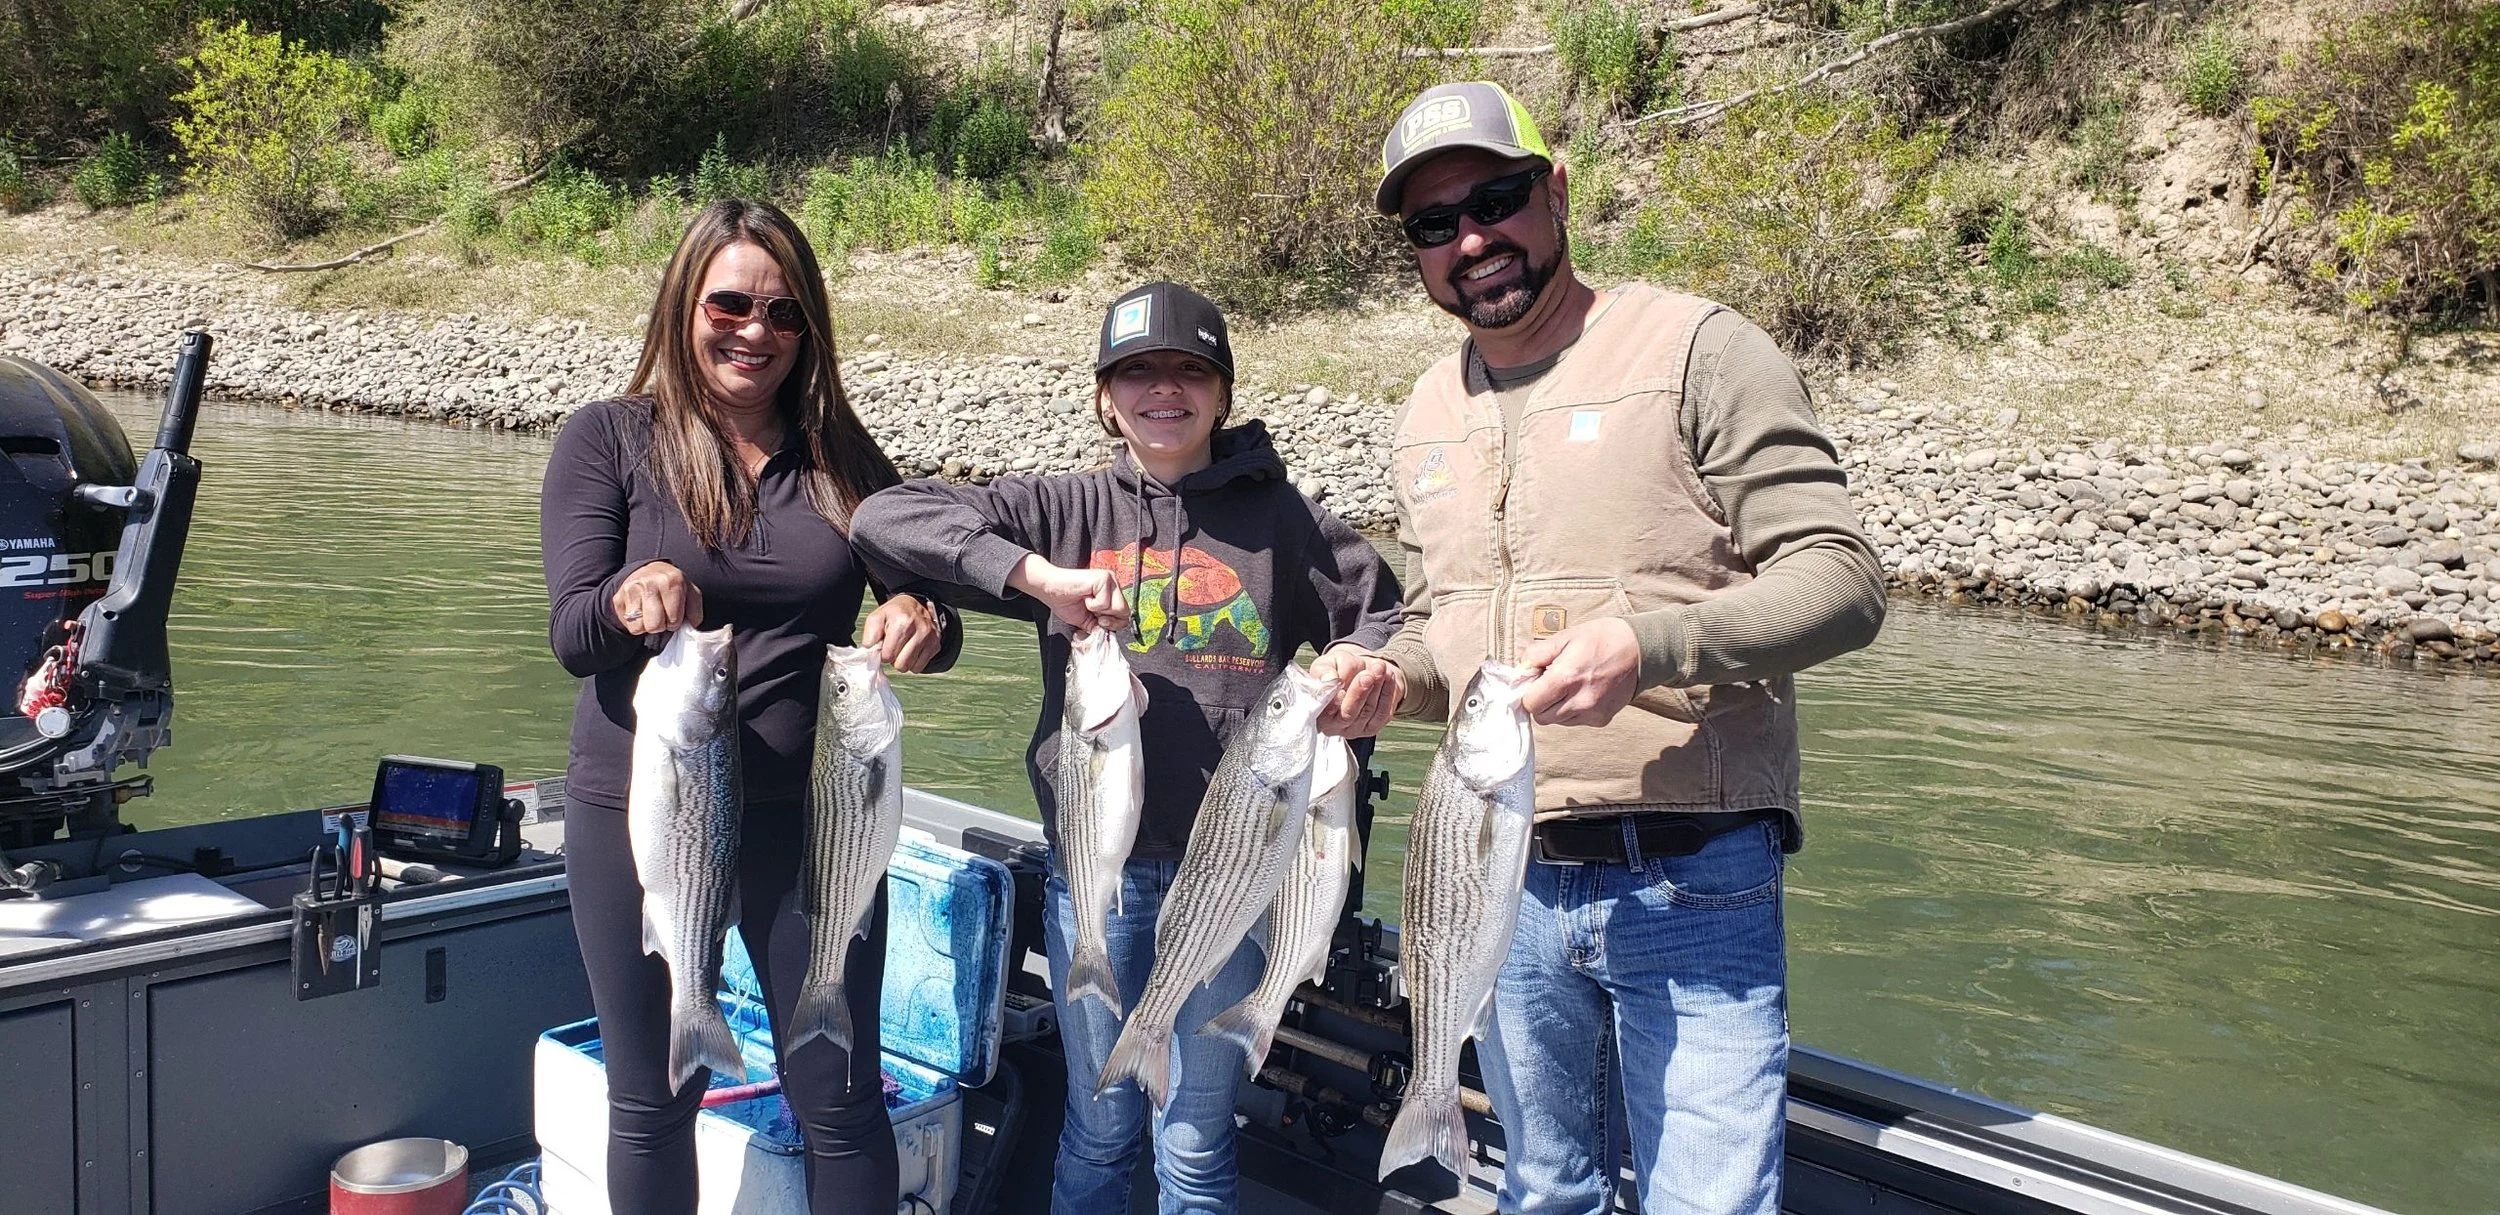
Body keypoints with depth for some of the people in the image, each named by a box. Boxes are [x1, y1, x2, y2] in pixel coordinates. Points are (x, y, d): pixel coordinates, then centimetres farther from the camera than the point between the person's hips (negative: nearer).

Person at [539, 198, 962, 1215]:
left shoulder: (841, 457, 5)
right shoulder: (610, 440, -1)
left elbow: (930, 613, 4)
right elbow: (571, 637, -8)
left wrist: (923, 622, -20)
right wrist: (628, 597, -31)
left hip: (811, 818, 1)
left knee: (841, 1101, 5)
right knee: (652, 1104, 12)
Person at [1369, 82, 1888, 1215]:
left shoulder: (1696, 348, -7)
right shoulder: (1429, 416, 13)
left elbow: (1842, 578, -13)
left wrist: (1646, 645, -27)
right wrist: (1387, 675, 0)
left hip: (1691, 882, -5)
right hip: (1507, 882, 6)